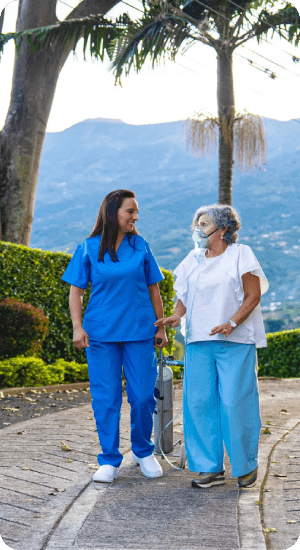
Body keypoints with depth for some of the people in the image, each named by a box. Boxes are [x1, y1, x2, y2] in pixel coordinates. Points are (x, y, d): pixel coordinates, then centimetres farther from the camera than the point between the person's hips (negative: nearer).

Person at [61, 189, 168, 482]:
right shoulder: (88, 248, 2)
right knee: (105, 398, 2)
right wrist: (77, 327, -7)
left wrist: (161, 327, 11)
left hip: (139, 331, 1)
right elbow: (76, 290, 3)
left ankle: (143, 452, 24)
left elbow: (153, 289, 12)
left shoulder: (140, 246, 6)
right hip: (101, 333, -1)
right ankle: (109, 461, 14)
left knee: (143, 395, 2)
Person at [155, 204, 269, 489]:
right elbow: (184, 296, 17)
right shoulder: (193, 260, 16)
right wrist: (176, 316, -5)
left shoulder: (240, 254, 2)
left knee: (235, 403, -5)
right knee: (199, 402, 0)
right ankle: (211, 467, 9)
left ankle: (246, 465, 13)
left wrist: (232, 323, -17)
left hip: (235, 341, -4)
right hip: (199, 340, 5)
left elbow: (254, 295, -3)